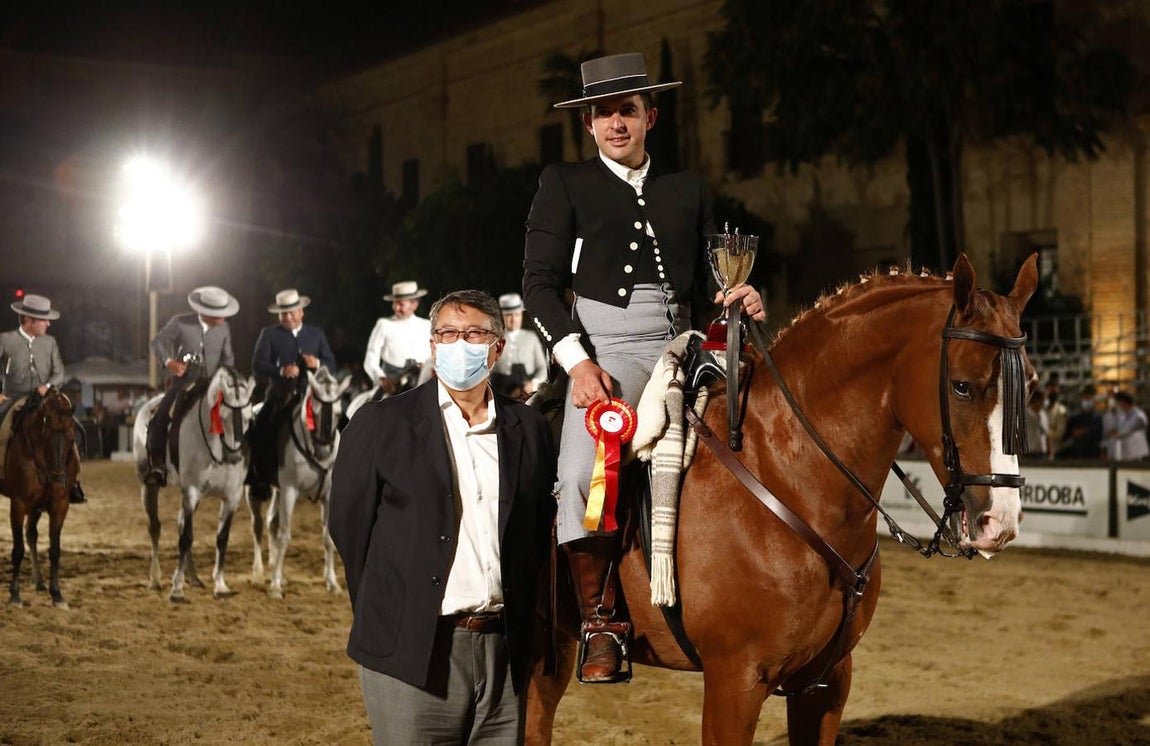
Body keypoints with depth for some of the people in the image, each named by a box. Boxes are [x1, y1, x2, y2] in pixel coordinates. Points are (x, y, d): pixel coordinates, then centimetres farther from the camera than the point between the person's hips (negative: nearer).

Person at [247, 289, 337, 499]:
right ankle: (261, 478, -4)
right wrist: (281, 370, -24)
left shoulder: (317, 334, 14)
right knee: (259, 430, -18)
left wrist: (318, 364, -15)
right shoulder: (269, 334, 7)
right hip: (279, 395, -1)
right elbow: (257, 364, -6)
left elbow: (332, 365, 9)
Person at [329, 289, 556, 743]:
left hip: (503, 650, 3)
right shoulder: (381, 424, 0)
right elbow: (349, 527, 3)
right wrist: (383, 614, 5)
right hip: (412, 651, -3)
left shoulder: (529, 429, 9)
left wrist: (522, 615, 9)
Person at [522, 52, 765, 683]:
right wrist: (578, 363, -9)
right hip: (605, 348, -3)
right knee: (581, 475, -29)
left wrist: (742, 297, -2)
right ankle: (599, 627, -15)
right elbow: (539, 282, 4)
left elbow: (712, 274, 23)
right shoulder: (564, 183, 11)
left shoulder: (688, 188, 20)